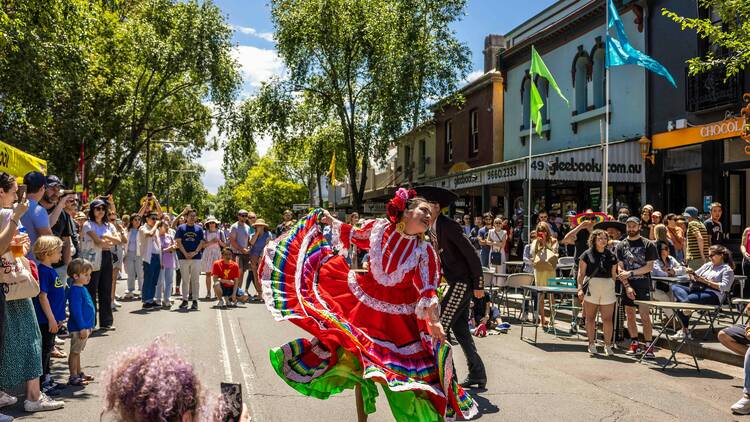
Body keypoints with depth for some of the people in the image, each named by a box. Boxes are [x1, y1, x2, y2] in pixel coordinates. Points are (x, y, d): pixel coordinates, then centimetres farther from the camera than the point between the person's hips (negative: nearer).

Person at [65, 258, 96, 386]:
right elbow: (76, 311, -24)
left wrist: (88, 326, 22)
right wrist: (82, 328, -23)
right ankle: (73, 377, 5)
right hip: (78, 328, -10)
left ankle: (79, 373, 29)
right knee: (75, 352, -1)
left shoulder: (82, 288, 11)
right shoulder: (75, 290, -20)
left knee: (77, 351, 19)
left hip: (85, 327, 10)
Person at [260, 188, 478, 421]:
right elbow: (355, 236, 13)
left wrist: (434, 321, -29)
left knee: (404, 370, -2)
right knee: (359, 361, 11)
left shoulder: (425, 250, -12)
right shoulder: (378, 227, -9)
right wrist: (332, 221, 18)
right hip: (365, 304, 2)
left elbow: (427, 289, -17)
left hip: (399, 317, -2)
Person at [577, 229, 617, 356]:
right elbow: (581, 273, 2)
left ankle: (608, 345, 7)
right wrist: (580, 288, -7)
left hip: (608, 288, 2)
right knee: (590, 318, 6)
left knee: (607, 319, -1)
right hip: (591, 288, -1)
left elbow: (613, 274, 14)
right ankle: (591, 344, 16)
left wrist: (614, 289, 10)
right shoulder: (587, 255, 2)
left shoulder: (611, 256, 10)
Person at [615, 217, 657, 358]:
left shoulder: (648, 244, 2)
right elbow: (619, 268, 3)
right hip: (627, 285, 3)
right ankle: (635, 344, 19)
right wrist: (626, 285, -8)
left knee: (645, 316, -10)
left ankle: (649, 346, -6)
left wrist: (630, 273, -11)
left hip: (643, 284, -3)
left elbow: (649, 266, -4)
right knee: (629, 316, 8)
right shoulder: (621, 245, 8)